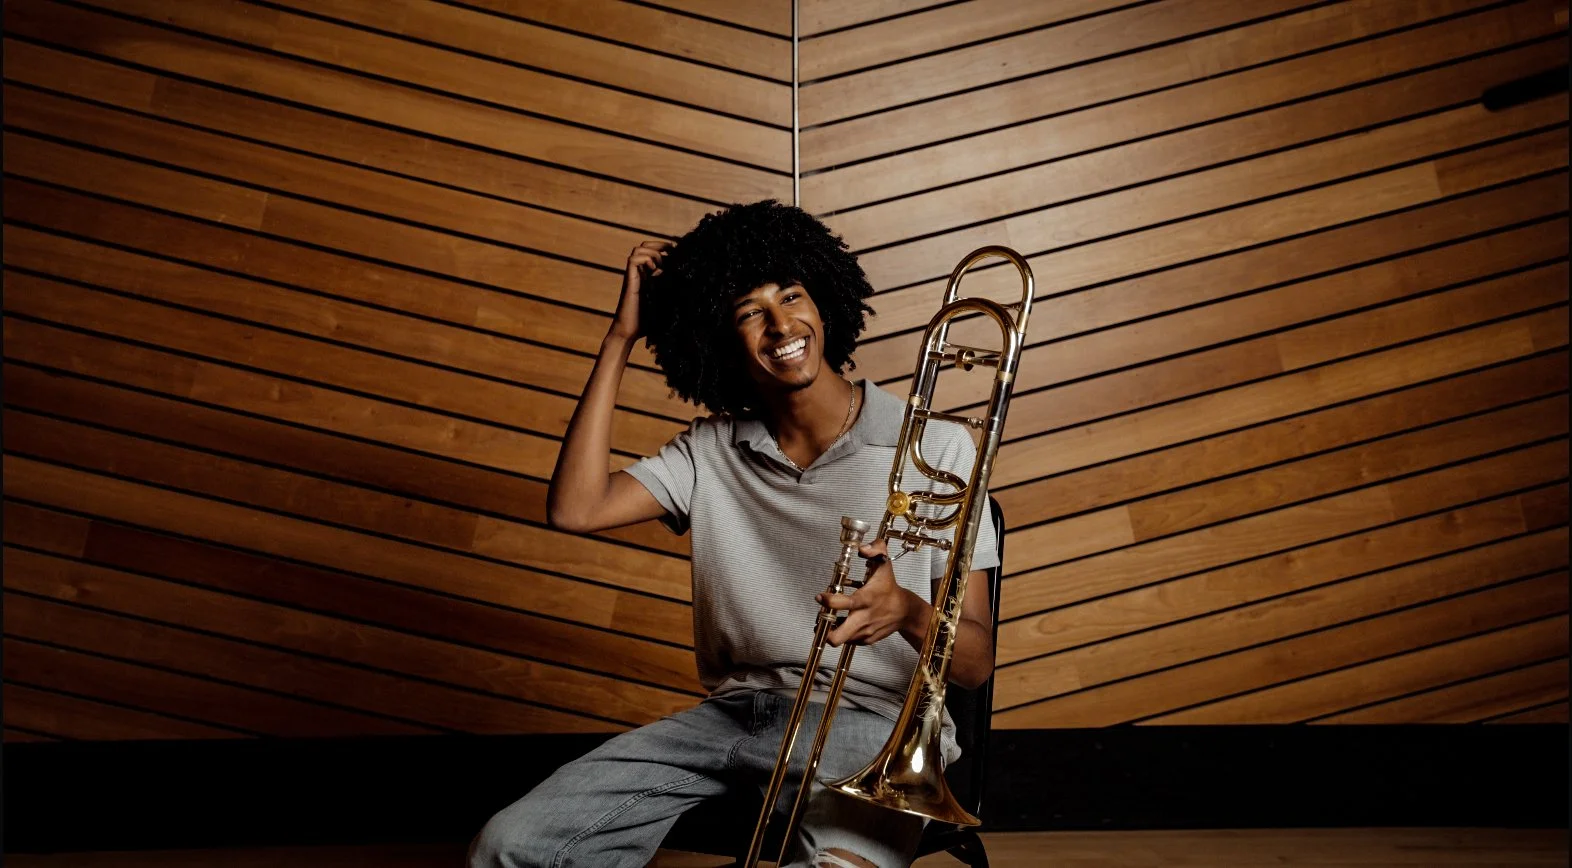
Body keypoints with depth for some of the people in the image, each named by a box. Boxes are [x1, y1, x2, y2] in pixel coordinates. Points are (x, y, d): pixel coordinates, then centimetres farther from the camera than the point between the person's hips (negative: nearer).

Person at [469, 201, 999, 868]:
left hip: (873, 721, -3)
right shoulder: (712, 452, 10)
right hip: (733, 713, 4)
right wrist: (621, 337, 0)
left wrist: (907, 611, -27)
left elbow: (976, 662, -3)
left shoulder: (935, 450, -2)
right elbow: (575, 509, -5)